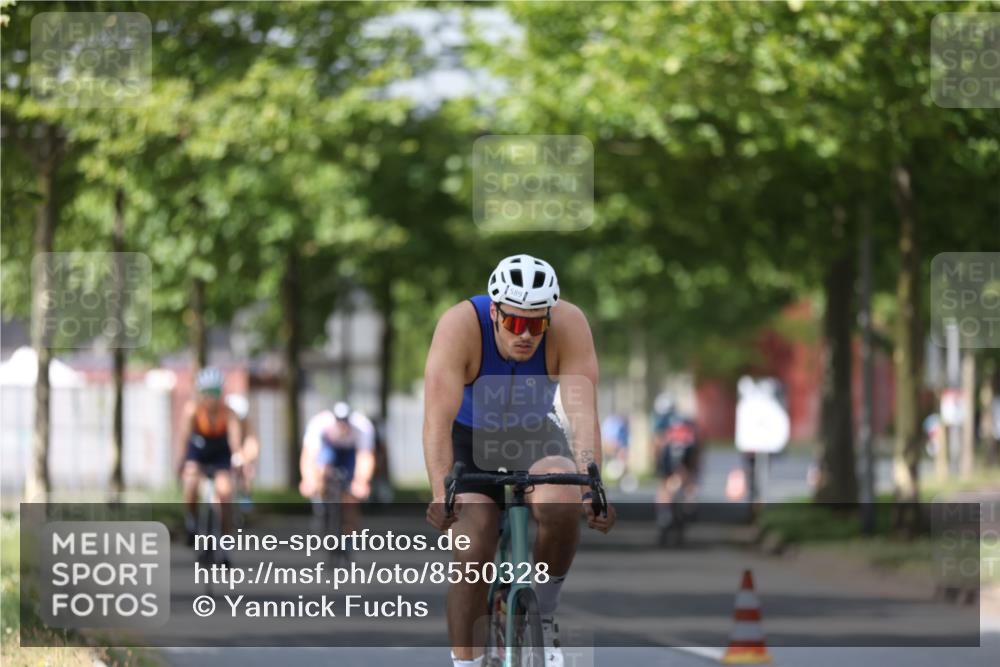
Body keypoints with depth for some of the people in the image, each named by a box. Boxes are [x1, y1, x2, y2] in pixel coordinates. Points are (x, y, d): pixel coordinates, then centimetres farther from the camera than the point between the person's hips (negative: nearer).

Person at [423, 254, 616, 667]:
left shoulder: (569, 326, -27)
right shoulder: (460, 326, -30)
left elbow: (583, 413, -33)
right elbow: (438, 418, -36)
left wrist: (592, 489, -46)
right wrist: (440, 493, -49)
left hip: (534, 435, 1)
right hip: (470, 438, -1)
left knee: (560, 504, -30)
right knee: (472, 555, -18)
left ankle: (544, 617, -7)